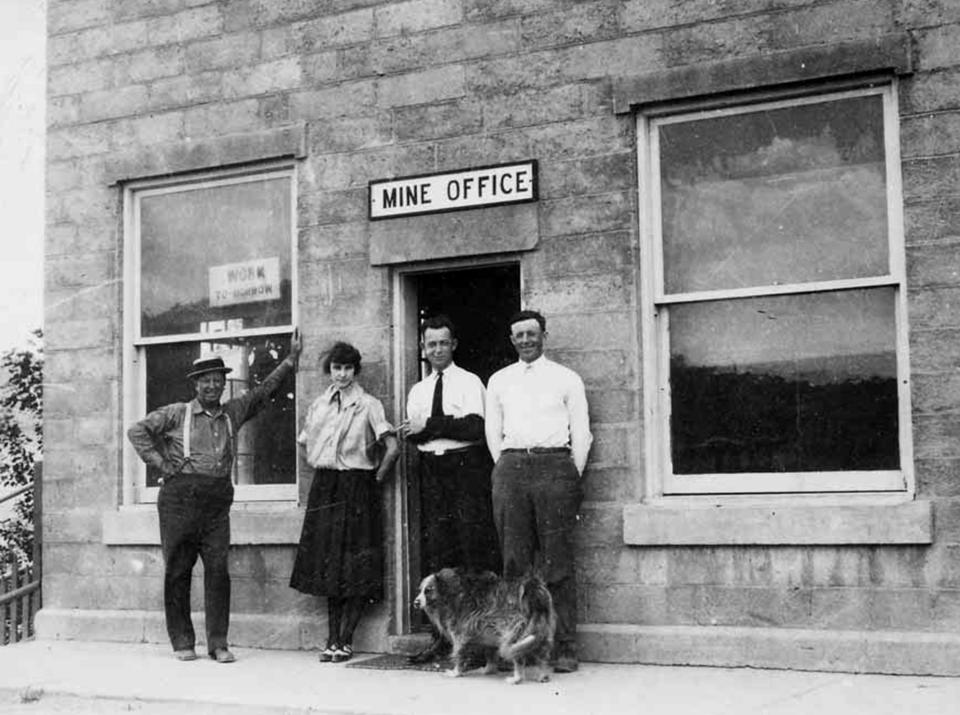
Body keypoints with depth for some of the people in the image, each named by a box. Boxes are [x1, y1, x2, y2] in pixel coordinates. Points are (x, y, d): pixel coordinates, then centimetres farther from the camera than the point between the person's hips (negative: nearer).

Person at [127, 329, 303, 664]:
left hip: (217, 501, 2)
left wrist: (290, 360, 13)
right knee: (177, 569, 1)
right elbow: (137, 431, 9)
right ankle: (182, 642, 11)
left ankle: (218, 643, 0)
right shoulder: (176, 414, 7)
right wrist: (159, 462, 1)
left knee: (218, 568, -4)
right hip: (180, 496, -2)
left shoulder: (233, 413, 15)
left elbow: (263, 391, 18)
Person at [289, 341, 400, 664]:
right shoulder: (319, 405, 11)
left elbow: (392, 448, -12)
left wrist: (376, 480, -6)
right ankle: (332, 640, 10)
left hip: (357, 489, -5)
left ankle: (345, 640, 0)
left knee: (355, 568, -4)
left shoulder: (368, 405, -5)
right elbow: (304, 443, 26)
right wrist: (319, 467, 15)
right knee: (328, 564, 5)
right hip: (324, 489, 5)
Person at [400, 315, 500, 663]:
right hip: (431, 471, 5)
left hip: (466, 468, -5)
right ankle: (440, 636, 7)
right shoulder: (418, 390, 17)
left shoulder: (469, 382, 2)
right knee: (435, 552, 2)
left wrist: (430, 425, -11)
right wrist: (451, 427, -13)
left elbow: (475, 427, -12)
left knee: (474, 552, -8)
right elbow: (412, 434, 5)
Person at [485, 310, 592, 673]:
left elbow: (581, 432, 8)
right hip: (510, 467, 3)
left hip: (555, 465, -2)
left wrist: (572, 477, 4)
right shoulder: (499, 381, 18)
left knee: (557, 562, -6)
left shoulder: (566, 379, 10)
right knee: (515, 561, 0)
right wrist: (507, 470, 12)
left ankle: (564, 648, -4)